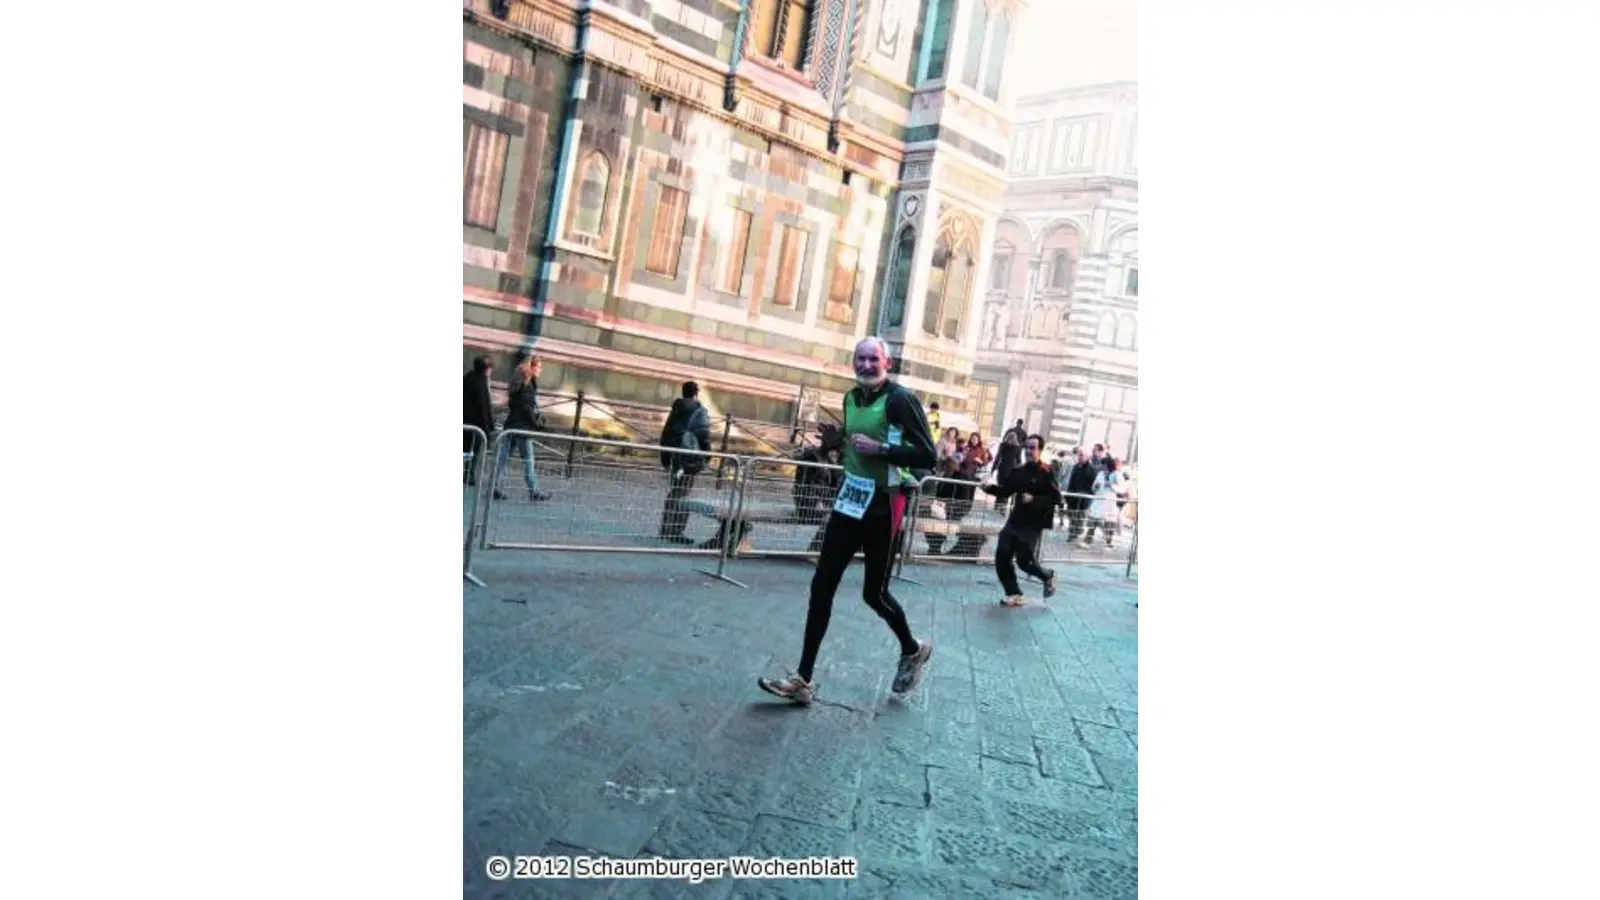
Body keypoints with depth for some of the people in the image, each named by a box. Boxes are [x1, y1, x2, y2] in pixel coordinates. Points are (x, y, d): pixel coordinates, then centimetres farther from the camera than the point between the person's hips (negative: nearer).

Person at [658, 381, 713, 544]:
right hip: (689, 458, -7)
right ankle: (676, 533, -5)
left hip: (672, 457, 7)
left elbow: (665, 434, 18)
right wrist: (706, 456, -4)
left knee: (672, 495, 15)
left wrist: (665, 458, 21)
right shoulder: (700, 412, -6)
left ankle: (666, 531, 20)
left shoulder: (675, 411, 16)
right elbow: (703, 436, -13)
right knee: (682, 497, -5)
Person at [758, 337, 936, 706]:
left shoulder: (900, 399, -14)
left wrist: (879, 448, -23)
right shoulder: (852, 398, 10)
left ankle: (913, 650, 36)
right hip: (850, 499, 7)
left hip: (882, 505, -7)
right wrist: (842, 439, 10)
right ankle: (804, 679, 8)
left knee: (874, 592, 5)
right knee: (822, 585, 2)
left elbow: (927, 456, -19)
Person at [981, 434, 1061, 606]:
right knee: (1002, 556, 1)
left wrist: (1034, 499, -26)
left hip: (1034, 523, -6)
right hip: (1015, 520, 6)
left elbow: (1056, 498, -17)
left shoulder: (1046, 472, -13)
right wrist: (989, 488, -6)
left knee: (1025, 560, -8)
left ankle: (1048, 577, 24)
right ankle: (1014, 594, 15)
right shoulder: (1018, 471, 6)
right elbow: (1005, 490, 11)